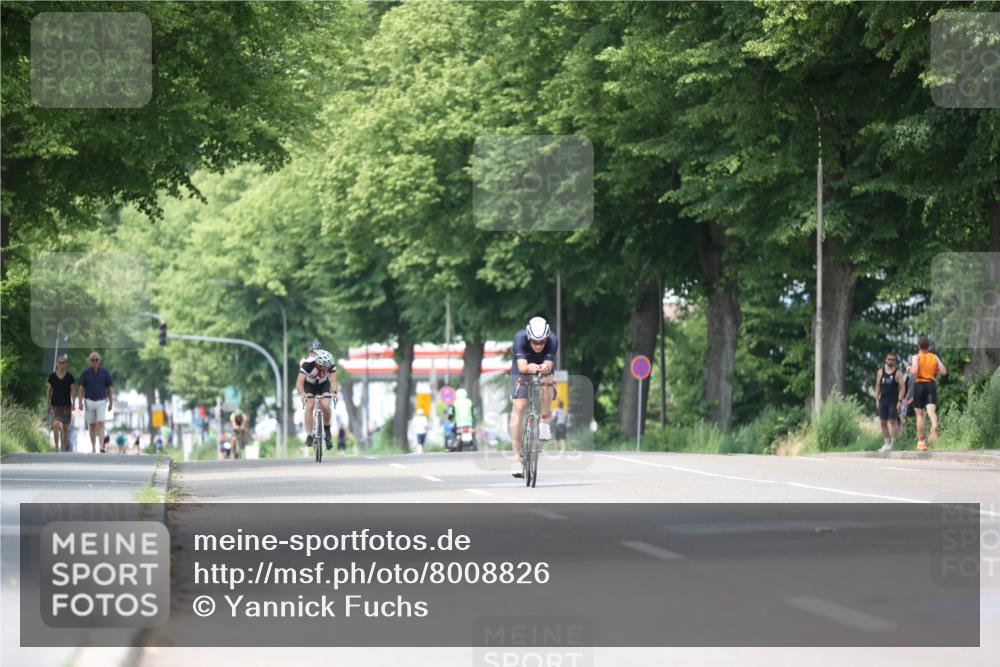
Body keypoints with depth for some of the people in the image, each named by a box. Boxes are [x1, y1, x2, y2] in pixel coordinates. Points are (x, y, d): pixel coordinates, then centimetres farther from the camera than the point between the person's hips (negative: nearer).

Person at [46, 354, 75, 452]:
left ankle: (64, 447, 18)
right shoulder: (52, 377, 3)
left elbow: (72, 391, 2)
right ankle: (57, 447, -14)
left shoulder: (69, 377, 0)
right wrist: (48, 404, 6)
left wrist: (73, 404, -6)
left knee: (65, 428, 6)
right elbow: (49, 390, 9)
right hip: (55, 405, 0)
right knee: (55, 425, -17)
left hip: (66, 405, 0)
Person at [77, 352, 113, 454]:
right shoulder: (85, 373, 0)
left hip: (101, 402, -1)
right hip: (89, 402, 1)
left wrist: (111, 402, 3)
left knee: (101, 424, -15)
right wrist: (80, 402, -9)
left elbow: (109, 389, 5)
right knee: (92, 425, 7)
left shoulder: (105, 373, 1)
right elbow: (82, 389, 0)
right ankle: (93, 447, 17)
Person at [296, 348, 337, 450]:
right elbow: (299, 383, -40)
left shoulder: (330, 364, -30)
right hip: (309, 384, -1)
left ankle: (327, 431, 1)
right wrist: (303, 394, -59)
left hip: (323, 384, 1)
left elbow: (333, 380, -34)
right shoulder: (307, 364, -36)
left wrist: (334, 392, -54)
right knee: (309, 406, -24)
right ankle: (309, 436, -20)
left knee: (325, 405, -22)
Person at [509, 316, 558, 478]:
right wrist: (529, 368, -63)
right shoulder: (520, 337, -33)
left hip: (543, 370, 1)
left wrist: (546, 367, -62)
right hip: (521, 372, -1)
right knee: (519, 408, -16)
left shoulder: (552, 340, -30)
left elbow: (549, 364, -38)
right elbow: (521, 366, -40)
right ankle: (516, 457, -14)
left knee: (547, 381, -34)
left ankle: (544, 421, -14)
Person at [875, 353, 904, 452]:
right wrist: (877, 400, 7)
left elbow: (902, 387, -4)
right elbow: (878, 386, 13)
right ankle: (886, 444, 9)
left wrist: (899, 401, -13)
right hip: (883, 400, 4)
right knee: (883, 422, 2)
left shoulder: (898, 373, -1)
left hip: (893, 401, -4)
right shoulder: (881, 371, 10)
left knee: (892, 421, -8)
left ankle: (893, 443, -4)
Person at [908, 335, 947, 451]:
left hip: (919, 384, -2)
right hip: (931, 384, 2)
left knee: (920, 414, 8)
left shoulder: (916, 357, -2)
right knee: (931, 410, -13)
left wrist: (910, 369, 5)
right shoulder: (935, 357, 9)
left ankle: (921, 441, 10)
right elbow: (944, 371, 4)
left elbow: (914, 372, -16)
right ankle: (934, 427, -47)